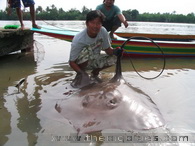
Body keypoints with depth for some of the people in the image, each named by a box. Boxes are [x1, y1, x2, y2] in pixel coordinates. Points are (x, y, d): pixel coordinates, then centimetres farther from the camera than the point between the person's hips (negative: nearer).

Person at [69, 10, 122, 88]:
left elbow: (108, 49, -8)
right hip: (80, 63, -4)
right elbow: (72, 62, -25)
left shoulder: (103, 32, -20)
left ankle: (94, 73, 8)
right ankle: (80, 76, -9)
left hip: (94, 60, 5)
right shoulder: (78, 39, -31)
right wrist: (81, 73, -40)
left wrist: (114, 51, -31)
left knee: (113, 58, -16)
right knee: (86, 51, -36)